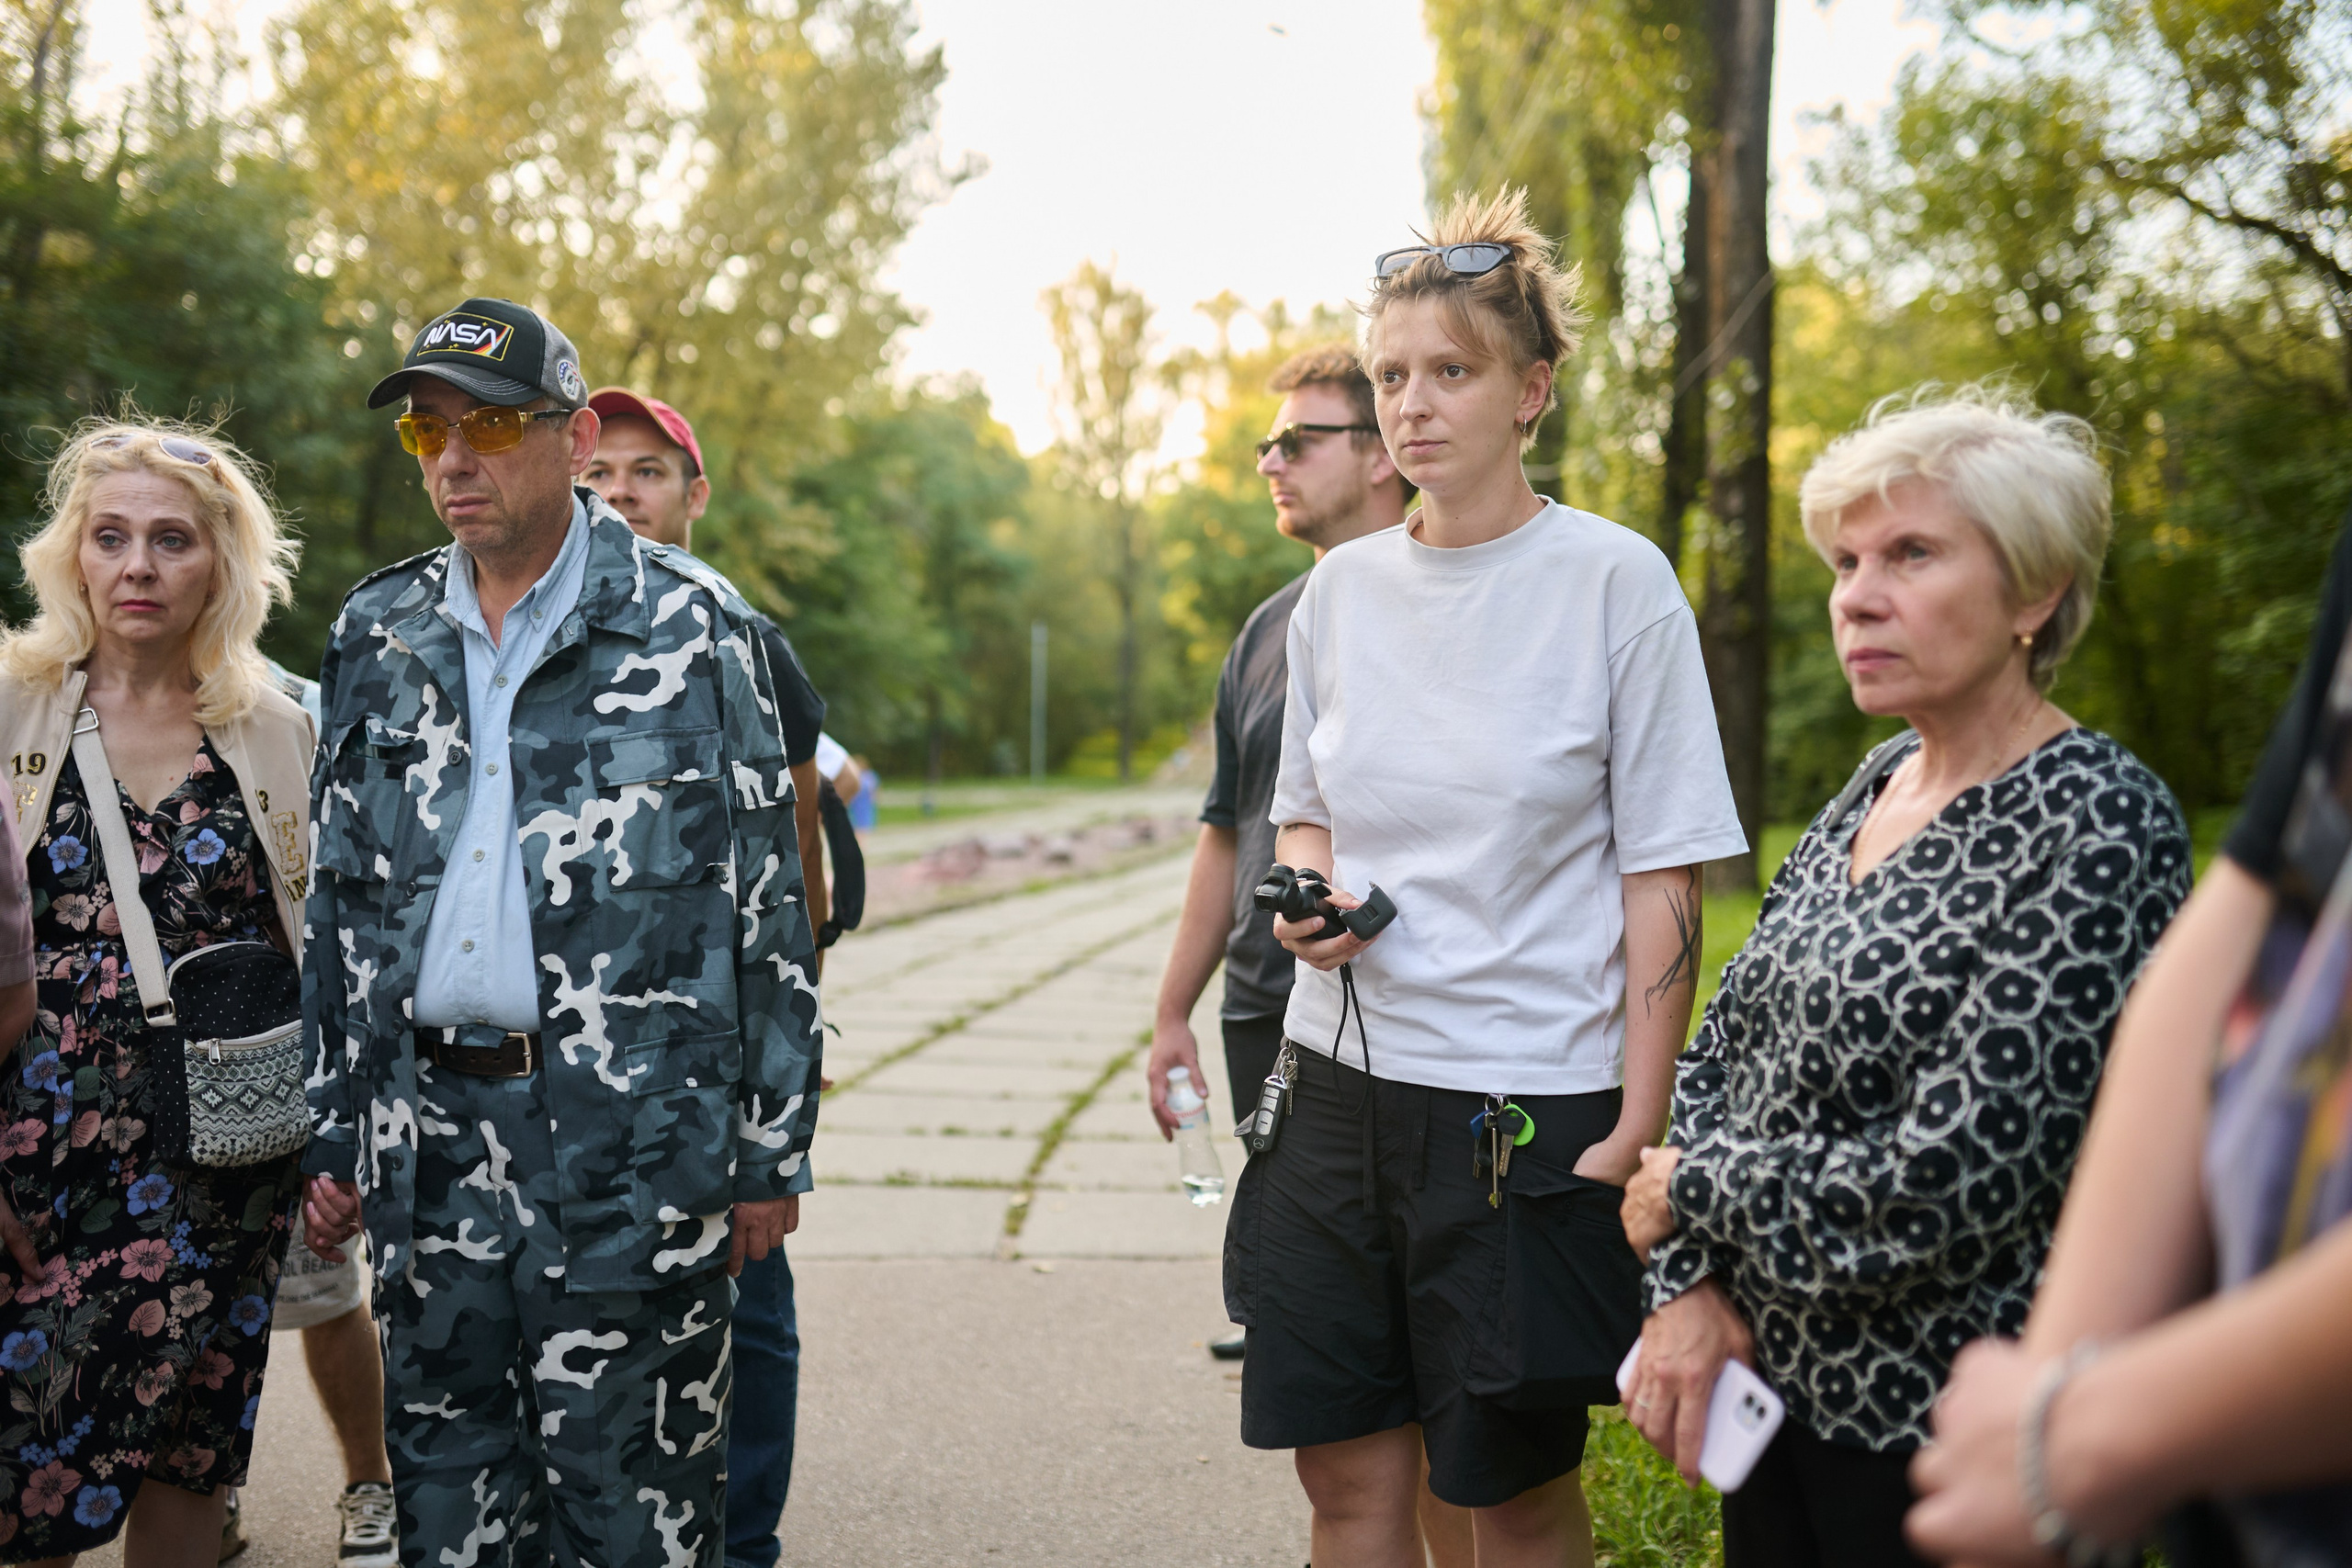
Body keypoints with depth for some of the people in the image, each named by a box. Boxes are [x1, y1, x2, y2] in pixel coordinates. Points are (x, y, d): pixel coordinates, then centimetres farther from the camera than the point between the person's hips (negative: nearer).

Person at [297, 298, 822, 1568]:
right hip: (431, 1137, 5)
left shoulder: (689, 627, -2)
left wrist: (772, 1153, -4)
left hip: (634, 1139, -4)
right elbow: (339, 906, 16)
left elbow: (771, 899, -2)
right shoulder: (377, 637, 11)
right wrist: (332, 1134, 12)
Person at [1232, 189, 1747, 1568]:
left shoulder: (1615, 582, -7)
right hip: (1340, 1078, 5)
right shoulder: (1343, 588, 7)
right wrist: (1309, 897, -3)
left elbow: (1663, 882, -8)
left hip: (1532, 1096, -4)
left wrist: (1638, 1128, -12)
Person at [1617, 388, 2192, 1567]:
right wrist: (1689, 1283, -7)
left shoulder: (2100, 830, -19)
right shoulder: (1877, 783, 5)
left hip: (1938, 1439, -7)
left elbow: (1948, 1185, -25)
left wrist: (1690, 1193, -11)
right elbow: (1721, 1050, 8)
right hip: (1776, 1381, 7)